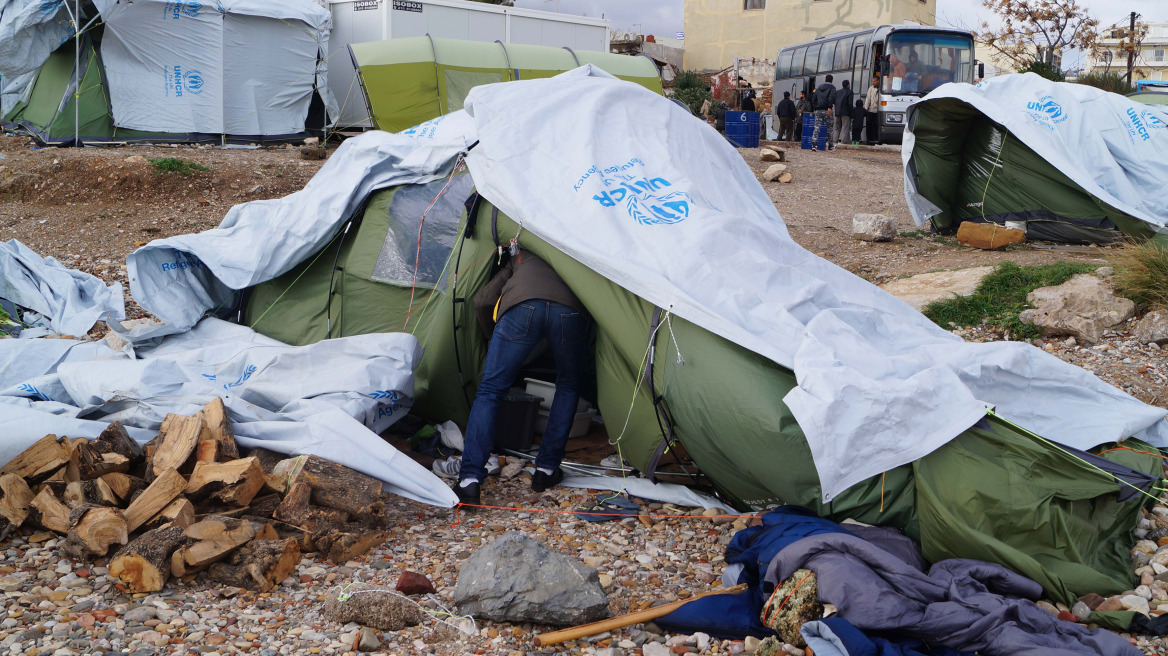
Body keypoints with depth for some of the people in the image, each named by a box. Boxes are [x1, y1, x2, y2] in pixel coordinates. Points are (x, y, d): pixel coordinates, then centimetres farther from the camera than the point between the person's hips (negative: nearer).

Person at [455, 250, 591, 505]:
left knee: (490, 391, 7)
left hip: (522, 307, -1)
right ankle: (547, 469, 22)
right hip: (570, 312, 1)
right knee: (569, 387, 27)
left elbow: (482, 301, 30)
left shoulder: (521, 258, 40)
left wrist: (494, 339, 46)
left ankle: (469, 481, -6)